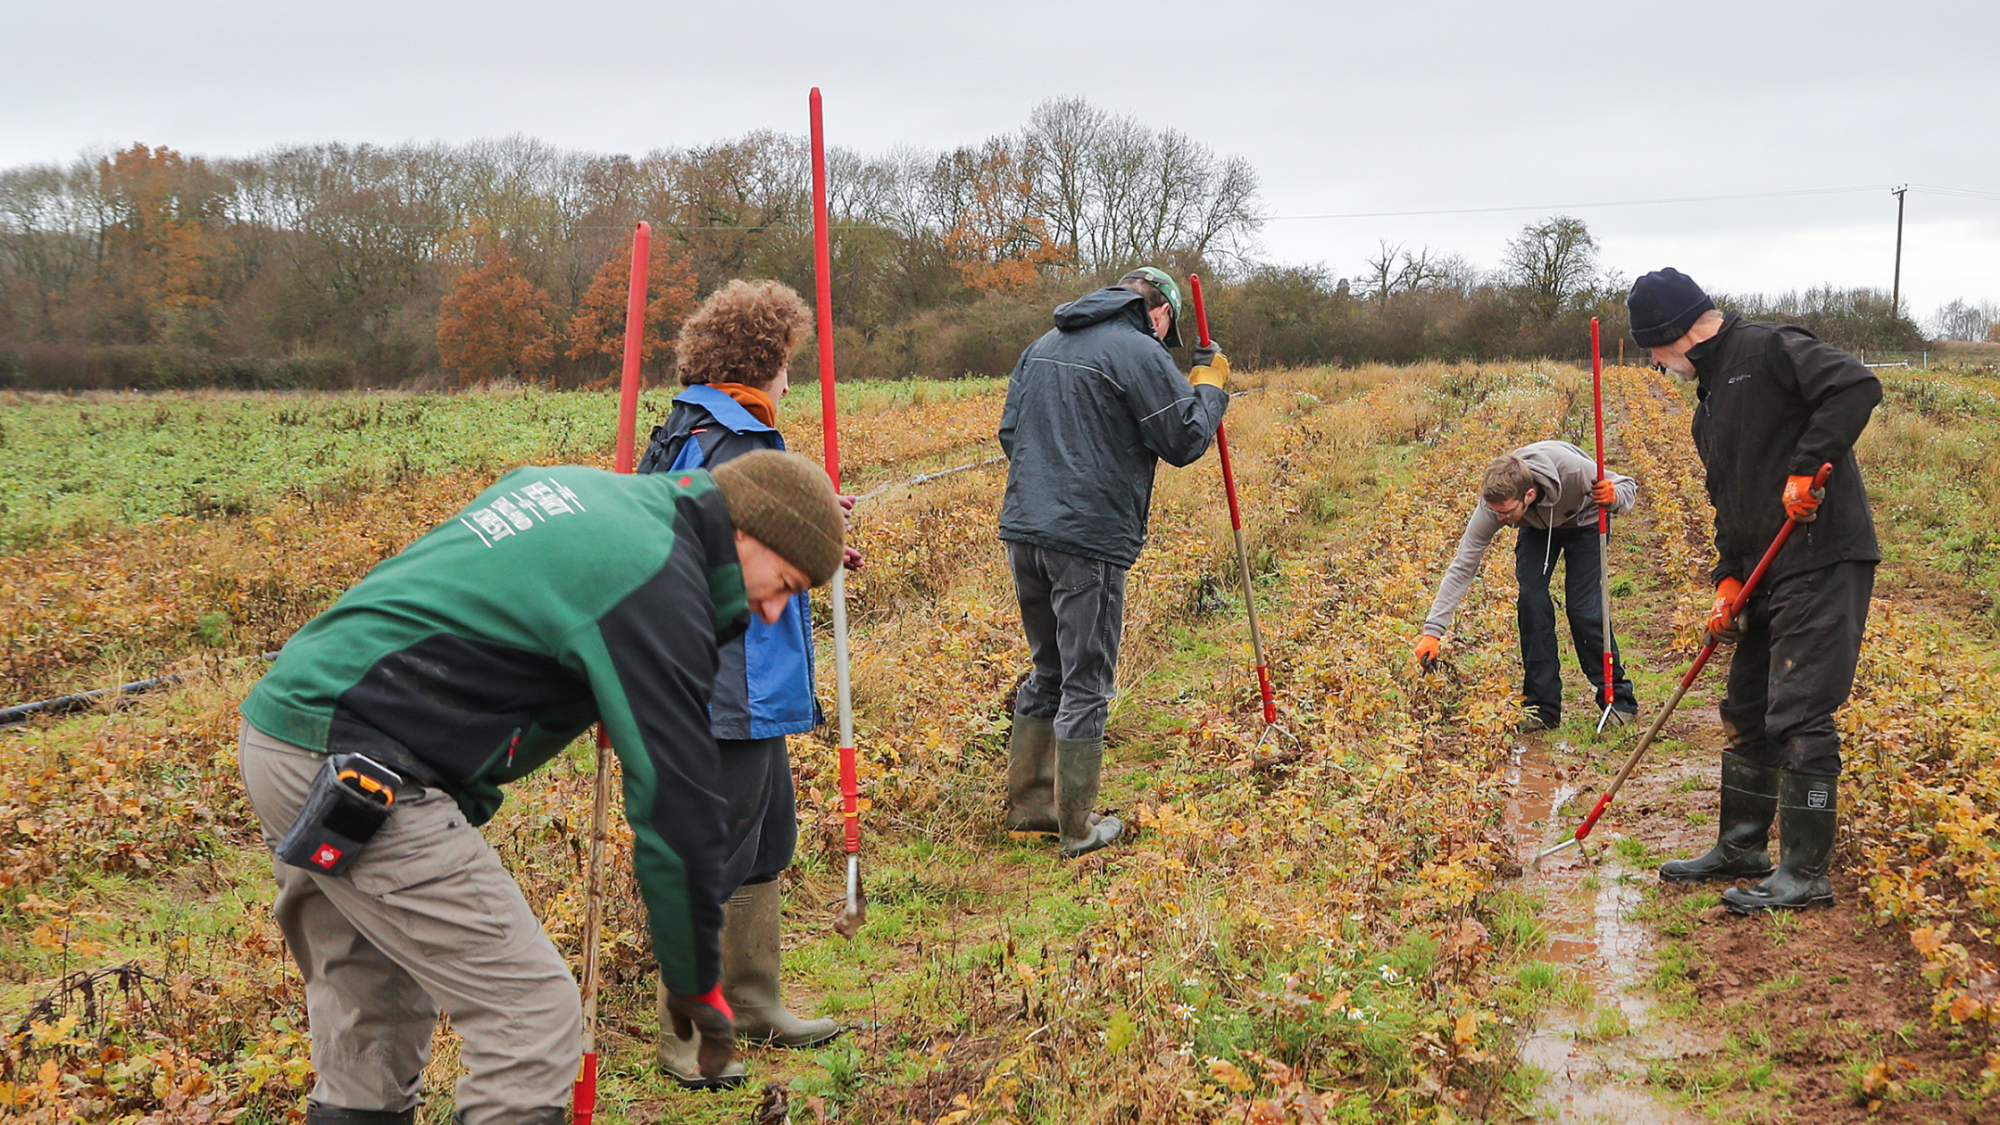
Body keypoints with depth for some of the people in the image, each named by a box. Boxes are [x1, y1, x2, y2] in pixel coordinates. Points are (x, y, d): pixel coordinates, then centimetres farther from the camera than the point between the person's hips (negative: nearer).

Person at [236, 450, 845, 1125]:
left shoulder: (577, 488, 15)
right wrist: (696, 985, -2)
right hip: (353, 768, -10)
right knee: (535, 1020, -6)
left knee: (375, 1017, 20)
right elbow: (675, 802, -10)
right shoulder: (658, 586, -12)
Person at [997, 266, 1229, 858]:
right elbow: (1185, 439, -6)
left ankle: (1028, 802, 27)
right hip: (1088, 542, -7)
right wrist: (1210, 384, 9)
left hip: (1023, 530, 8)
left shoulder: (1044, 346, 16)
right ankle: (1076, 827, 11)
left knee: (1048, 671, 21)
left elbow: (1009, 431, 18)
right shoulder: (1139, 353, -8)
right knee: (1086, 682, 3)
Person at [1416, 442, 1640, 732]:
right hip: (1537, 528, 2)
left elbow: (1629, 486, -21)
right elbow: (1463, 565, -29)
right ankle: (1543, 708, -4)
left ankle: (1618, 700, 3)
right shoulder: (1494, 504, -33)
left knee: (1584, 609, -15)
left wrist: (1614, 497, -48)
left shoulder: (1573, 470, -41)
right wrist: (1433, 630, -34)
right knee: (1531, 602, -15)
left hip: (1583, 521, -2)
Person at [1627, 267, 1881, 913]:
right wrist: (1728, 578, 9)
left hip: (1824, 562, -10)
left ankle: (1805, 876, -1)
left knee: (1799, 718, -9)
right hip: (1767, 574, 10)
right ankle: (1740, 849, 29)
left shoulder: (1770, 349, -8)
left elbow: (1857, 387, -22)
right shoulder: (1709, 405, 19)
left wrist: (1807, 466, -26)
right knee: (1746, 713, 16)